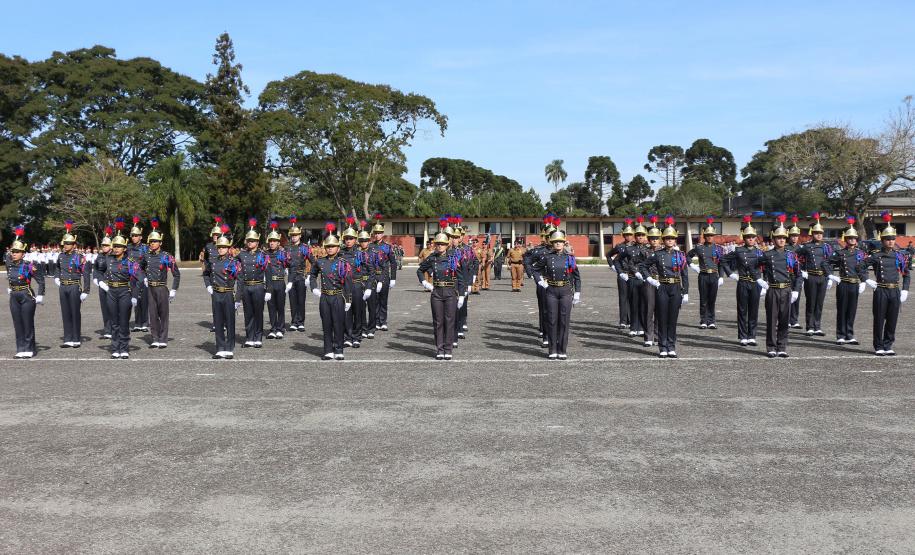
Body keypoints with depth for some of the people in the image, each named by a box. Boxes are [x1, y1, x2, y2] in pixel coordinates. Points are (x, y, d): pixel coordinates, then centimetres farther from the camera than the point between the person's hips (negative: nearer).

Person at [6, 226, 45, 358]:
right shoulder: (9, 264, 3)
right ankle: (21, 349, 16)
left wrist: (40, 296, -11)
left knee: (28, 324, 1)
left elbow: (40, 281, -9)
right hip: (14, 297, 6)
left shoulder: (29, 265, -12)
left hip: (27, 297, -6)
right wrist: (10, 289, 17)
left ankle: (29, 349, 10)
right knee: (17, 324, 9)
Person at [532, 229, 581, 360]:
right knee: (552, 320, 2)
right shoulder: (546, 257, 1)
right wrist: (540, 281, 1)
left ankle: (562, 350, 9)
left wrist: (577, 293, 2)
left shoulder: (569, 257, 3)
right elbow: (534, 268, 12)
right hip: (551, 291, 0)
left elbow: (577, 277, 7)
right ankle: (553, 350, 10)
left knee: (564, 320, 1)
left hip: (566, 291, 0)